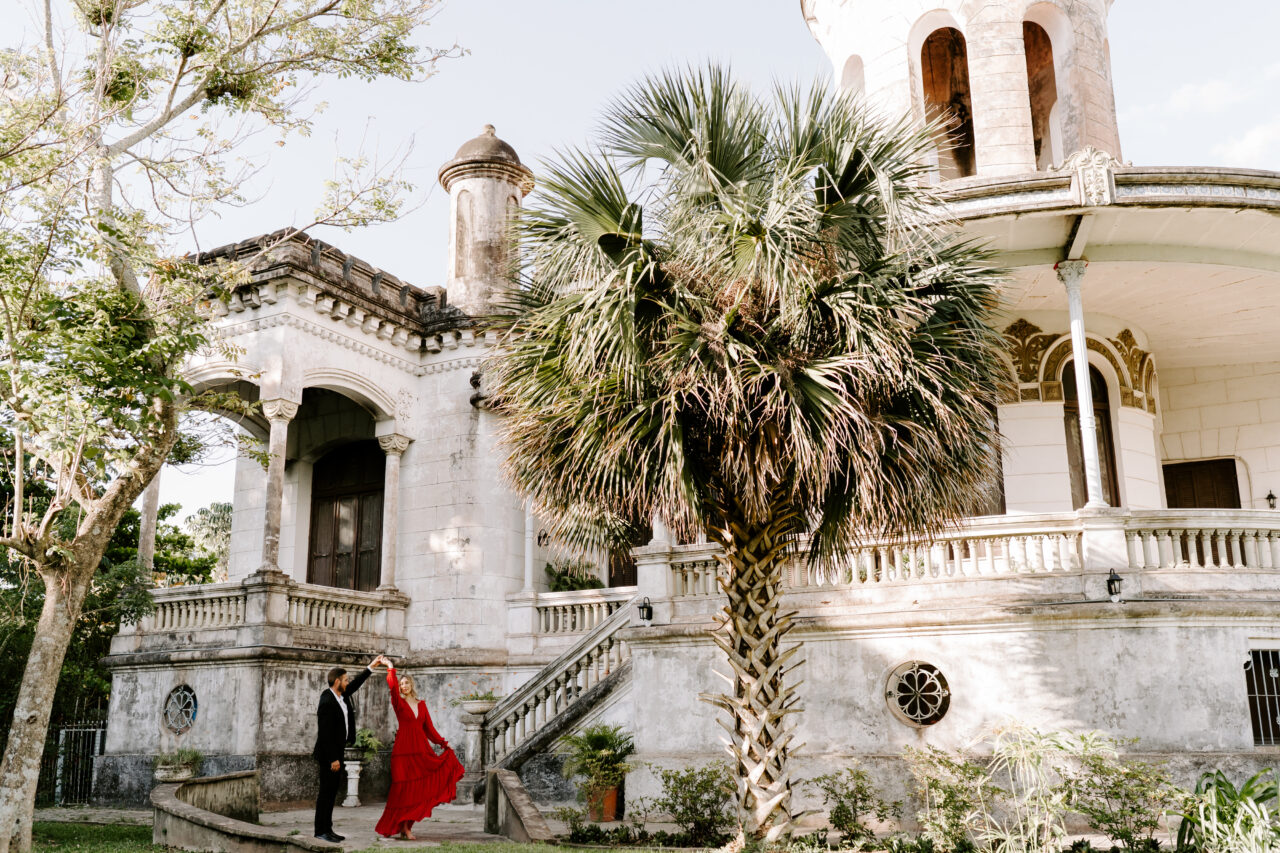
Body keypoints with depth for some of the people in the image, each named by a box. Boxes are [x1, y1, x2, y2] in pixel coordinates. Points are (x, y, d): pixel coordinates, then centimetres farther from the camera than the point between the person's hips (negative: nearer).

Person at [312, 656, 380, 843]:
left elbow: (355, 684, 25)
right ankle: (321, 831, 2)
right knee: (326, 792, -4)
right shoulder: (327, 703, -21)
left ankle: (327, 829, 18)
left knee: (331, 792, 12)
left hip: (336, 752, 9)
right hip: (328, 755, -9)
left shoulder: (341, 696, 6)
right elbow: (325, 734, -22)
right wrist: (333, 759, -21)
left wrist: (371, 666, 26)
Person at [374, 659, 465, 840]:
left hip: (421, 750, 4)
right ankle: (403, 827, 3)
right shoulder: (399, 702, 3)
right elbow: (393, 687, -17)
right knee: (404, 790, -4)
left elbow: (429, 727, 12)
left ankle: (407, 826, 4)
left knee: (420, 788, -2)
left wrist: (443, 742, 4)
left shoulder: (421, 704, 14)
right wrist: (391, 668, -22)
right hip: (404, 750, -4)